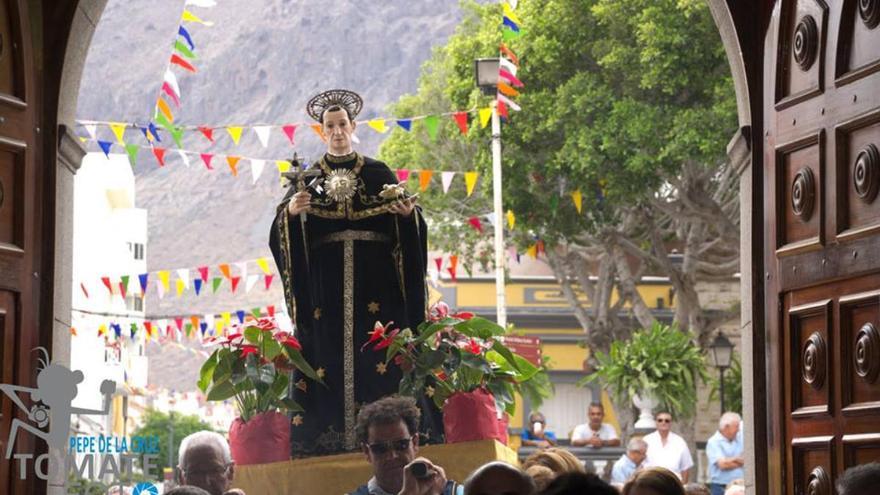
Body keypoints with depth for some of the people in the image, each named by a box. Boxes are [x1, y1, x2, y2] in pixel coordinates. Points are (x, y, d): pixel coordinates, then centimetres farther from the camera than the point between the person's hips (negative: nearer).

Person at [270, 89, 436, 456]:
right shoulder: (309, 179, 13)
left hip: (373, 278, 0)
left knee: (378, 353, -8)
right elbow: (283, 232, 3)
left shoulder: (378, 173, 11)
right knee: (326, 353, -8)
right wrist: (289, 212, -18)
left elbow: (404, 230, 6)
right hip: (325, 279, 1)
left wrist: (408, 213, -16)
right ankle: (329, 438, -8)